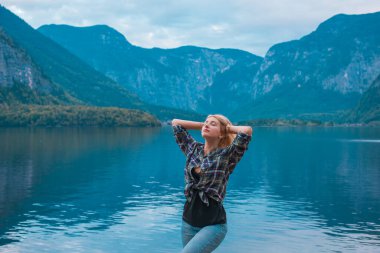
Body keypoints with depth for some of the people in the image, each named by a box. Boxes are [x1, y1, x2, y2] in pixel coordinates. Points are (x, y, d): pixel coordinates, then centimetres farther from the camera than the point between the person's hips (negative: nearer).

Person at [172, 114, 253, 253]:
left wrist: (229, 128, -5)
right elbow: (175, 123, 14)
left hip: (213, 225, -6)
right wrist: (203, 125, 9)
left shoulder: (226, 155, -10)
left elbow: (247, 130, -24)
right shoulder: (193, 149, 5)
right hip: (188, 222, 6)